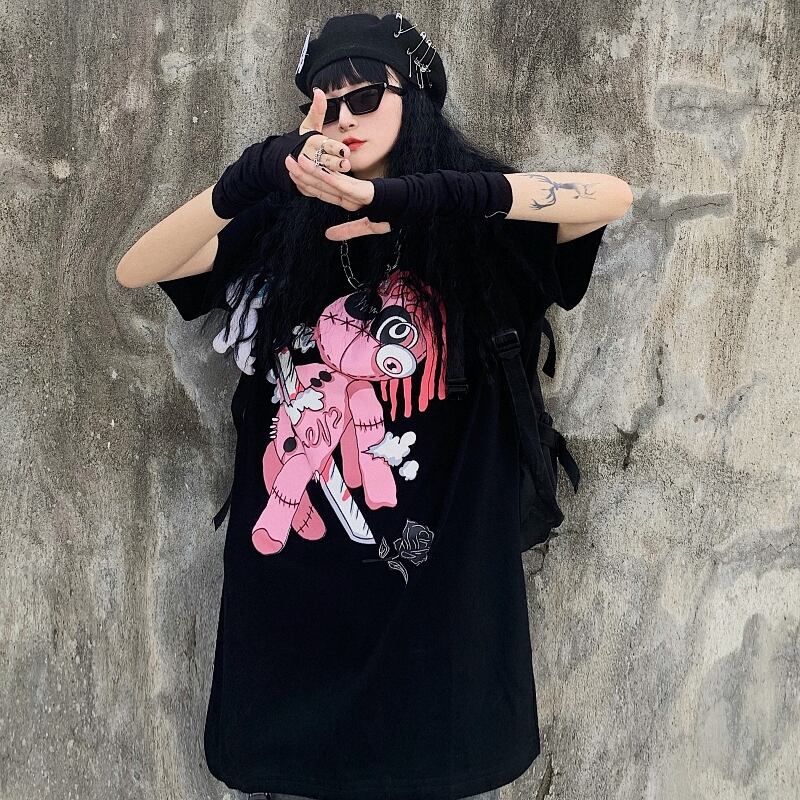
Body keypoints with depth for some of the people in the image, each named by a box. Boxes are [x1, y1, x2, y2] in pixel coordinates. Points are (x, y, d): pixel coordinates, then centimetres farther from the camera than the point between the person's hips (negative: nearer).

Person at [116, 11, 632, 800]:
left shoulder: (474, 227, -3)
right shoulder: (280, 228, 2)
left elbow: (613, 195, -17)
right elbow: (134, 270, -6)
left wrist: (430, 194, -27)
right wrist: (249, 177, -23)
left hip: (438, 576, -1)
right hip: (291, 575, 2)